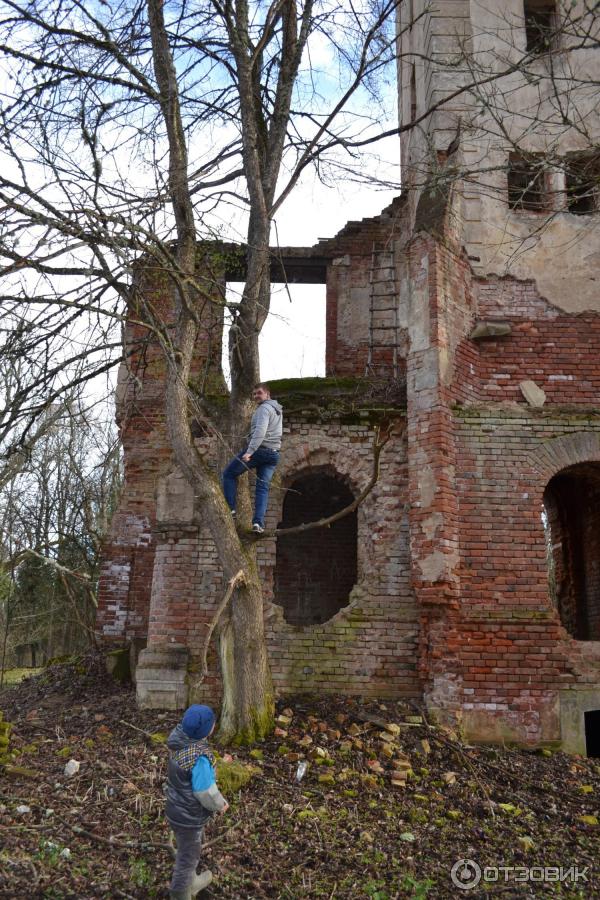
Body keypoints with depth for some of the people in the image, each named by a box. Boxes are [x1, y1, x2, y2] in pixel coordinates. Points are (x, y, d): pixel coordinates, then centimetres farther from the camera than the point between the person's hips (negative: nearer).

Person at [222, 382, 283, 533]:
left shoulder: (264, 408, -10)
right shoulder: (278, 409, 20)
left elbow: (260, 431, -24)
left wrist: (249, 451, -31)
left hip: (259, 449, -8)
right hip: (274, 453, 8)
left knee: (229, 474, 6)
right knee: (263, 487, 4)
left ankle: (230, 508, 1)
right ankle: (259, 522, -6)